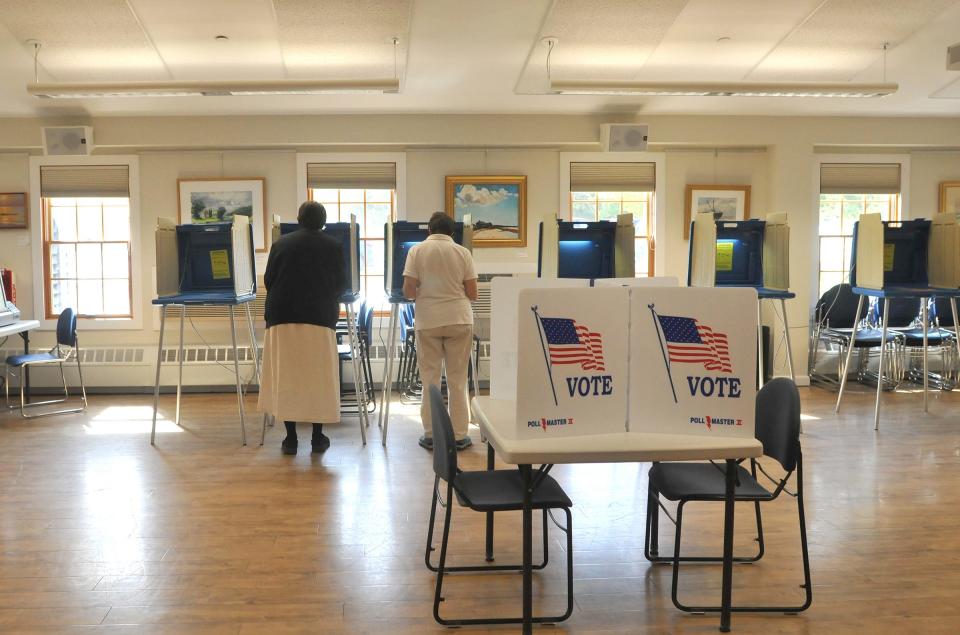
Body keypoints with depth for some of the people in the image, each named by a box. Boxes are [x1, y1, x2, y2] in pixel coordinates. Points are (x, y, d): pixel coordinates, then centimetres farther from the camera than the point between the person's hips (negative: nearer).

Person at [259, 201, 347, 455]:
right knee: (319, 376, 7)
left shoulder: (281, 244, 6)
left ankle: (290, 438, 8)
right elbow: (341, 283, 7)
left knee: (286, 376, 5)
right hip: (319, 317, -1)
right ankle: (318, 437, 11)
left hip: (283, 316, 1)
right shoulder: (333, 246, 2)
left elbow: (268, 280, 9)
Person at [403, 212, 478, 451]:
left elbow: (408, 292, -4)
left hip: (428, 321, 0)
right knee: (457, 379, 6)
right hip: (459, 320, 0)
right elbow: (472, 294, 0)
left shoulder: (417, 251, 0)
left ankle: (431, 435, 10)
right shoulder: (463, 253, 1)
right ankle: (459, 436, 8)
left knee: (430, 378, 7)